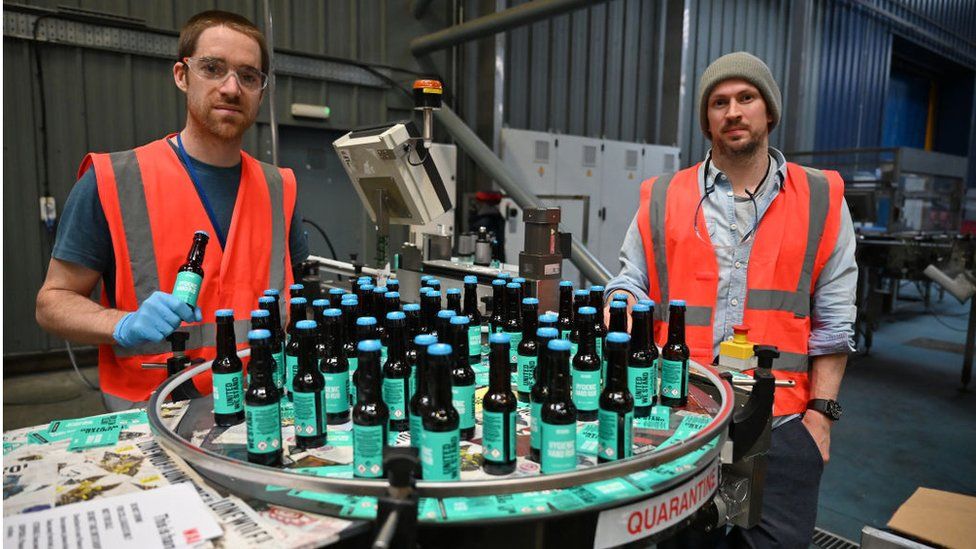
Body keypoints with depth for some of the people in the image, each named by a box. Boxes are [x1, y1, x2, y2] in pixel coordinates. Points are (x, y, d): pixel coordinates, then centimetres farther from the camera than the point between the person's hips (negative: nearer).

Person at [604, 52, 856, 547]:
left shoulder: (821, 201, 6)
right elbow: (631, 283, 7)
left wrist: (821, 412, 0)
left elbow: (832, 320, 4)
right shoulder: (662, 199, 6)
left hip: (779, 424, 0)